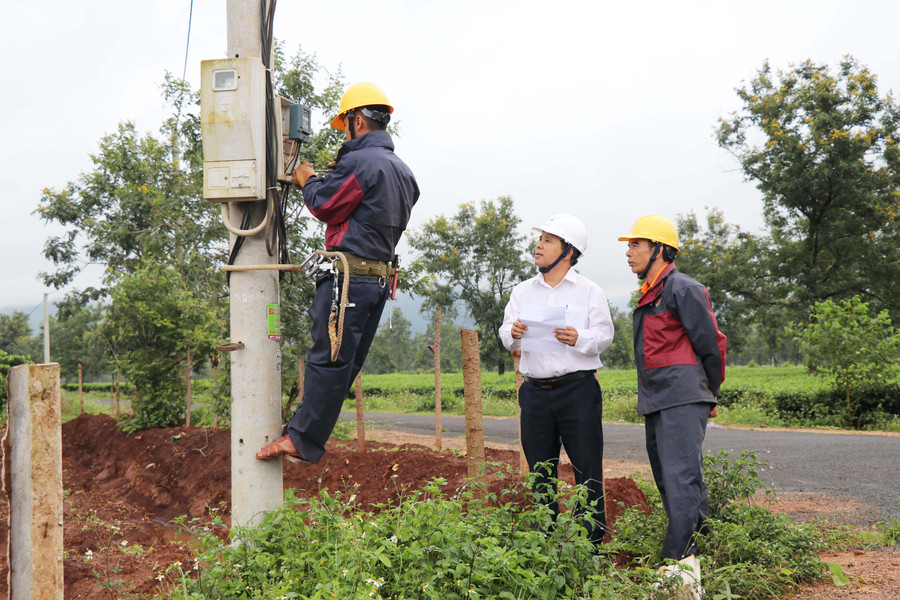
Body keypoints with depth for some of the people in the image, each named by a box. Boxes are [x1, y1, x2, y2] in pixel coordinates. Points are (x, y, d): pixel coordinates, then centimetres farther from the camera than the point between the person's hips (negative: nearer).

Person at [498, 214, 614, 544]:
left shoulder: (589, 291, 3)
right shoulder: (523, 291, 14)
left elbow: (604, 336, -3)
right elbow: (506, 334, 9)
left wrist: (579, 339, -22)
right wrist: (513, 333, -14)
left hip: (577, 389, -4)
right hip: (535, 390, 4)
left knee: (587, 467, -2)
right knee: (540, 470, 9)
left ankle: (593, 538, 4)